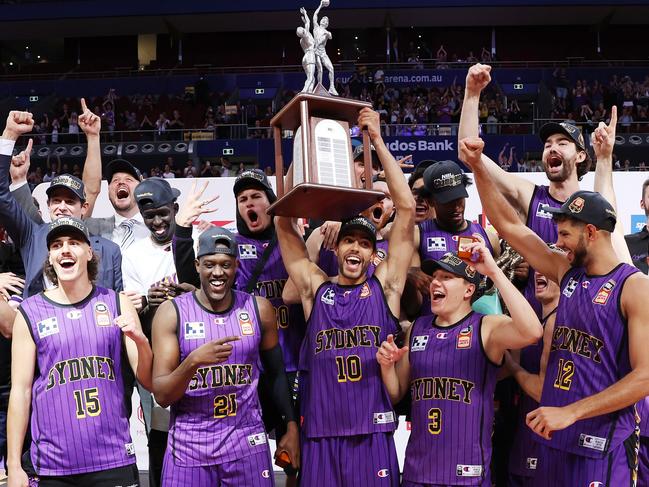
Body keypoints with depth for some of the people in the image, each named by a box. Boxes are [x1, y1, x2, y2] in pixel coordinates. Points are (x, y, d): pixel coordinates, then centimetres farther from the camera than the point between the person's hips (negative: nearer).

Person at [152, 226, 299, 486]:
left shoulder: (260, 309, -1)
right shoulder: (171, 312, -7)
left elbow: (277, 373, 11)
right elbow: (161, 395, -10)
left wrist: (291, 427, 7)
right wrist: (193, 361, -26)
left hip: (248, 442, 2)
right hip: (189, 445, -1)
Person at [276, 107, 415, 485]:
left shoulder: (385, 285, 3)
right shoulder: (316, 288, 6)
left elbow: (407, 208, -1)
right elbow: (284, 221, 5)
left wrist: (377, 141, 0)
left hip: (373, 435, -1)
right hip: (321, 435, 1)